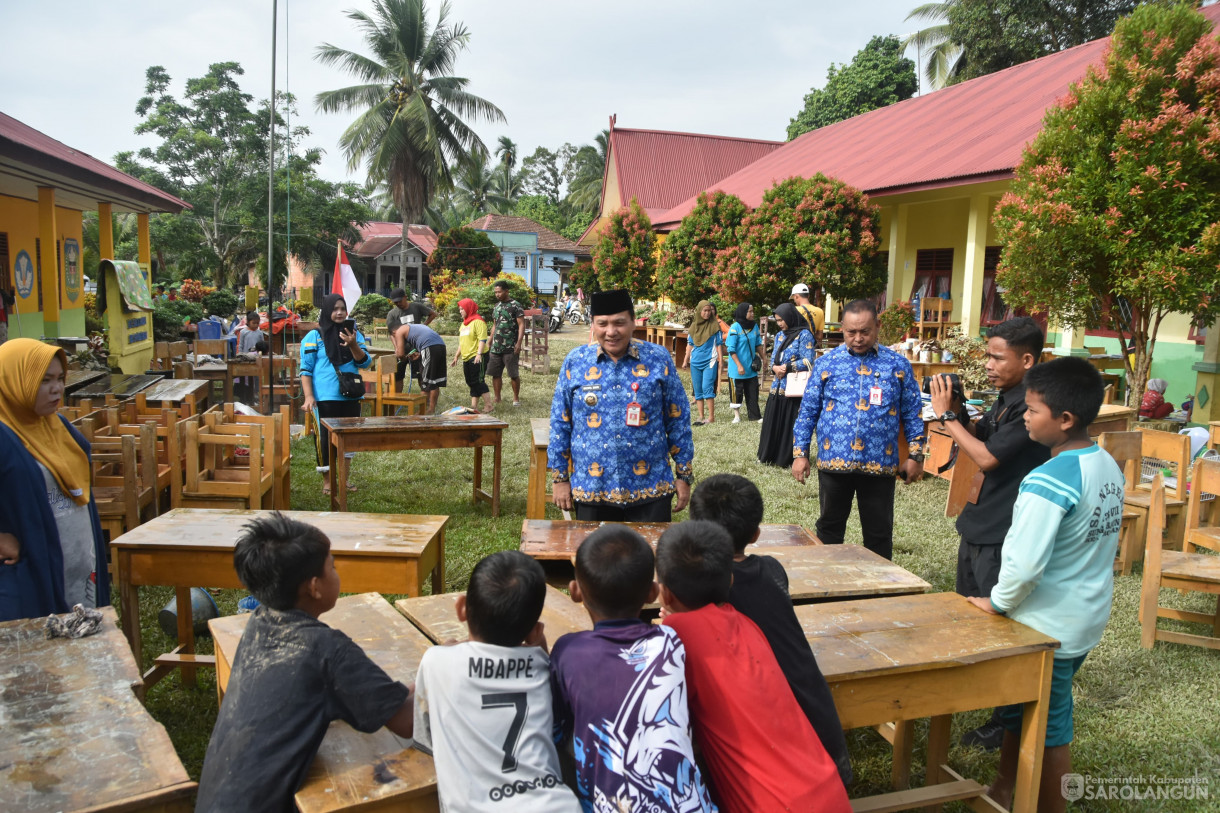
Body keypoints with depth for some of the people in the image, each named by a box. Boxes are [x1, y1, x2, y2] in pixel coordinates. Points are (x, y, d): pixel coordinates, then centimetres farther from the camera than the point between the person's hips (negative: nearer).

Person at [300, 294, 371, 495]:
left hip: (350, 397, 4)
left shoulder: (355, 334, 8)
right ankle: (327, 480, 14)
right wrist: (308, 396, -12)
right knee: (325, 438, 0)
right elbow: (305, 369, -3)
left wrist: (353, 346, -17)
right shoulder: (314, 336, -2)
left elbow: (366, 363, 0)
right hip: (325, 398, -4)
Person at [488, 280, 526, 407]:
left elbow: (521, 325, -11)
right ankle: (497, 398, 14)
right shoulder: (496, 306, 15)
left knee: (513, 374, -1)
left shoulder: (515, 306, -7)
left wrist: (519, 343, -20)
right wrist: (490, 342, 19)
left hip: (510, 348, -6)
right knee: (495, 373, 6)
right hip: (496, 347, 6)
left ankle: (516, 398, 10)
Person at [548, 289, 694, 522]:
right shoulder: (575, 361, 0)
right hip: (591, 492, 1)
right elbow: (560, 423, 5)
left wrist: (684, 476, 3)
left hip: (650, 492, -1)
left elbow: (678, 420, 3)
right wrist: (560, 478, 4)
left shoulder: (658, 359, -2)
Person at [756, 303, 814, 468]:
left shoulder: (804, 335, -7)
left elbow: (807, 362, -14)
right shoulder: (779, 336, 15)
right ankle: (770, 456, 21)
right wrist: (775, 368, -7)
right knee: (772, 423, 9)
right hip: (777, 386, 7)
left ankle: (790, 459, 7)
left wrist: (786, 367, -12)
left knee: (791, 425, -2)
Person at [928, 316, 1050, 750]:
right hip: (979, 524, 10)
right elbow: (979, 440, 16)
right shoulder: (1005, 399, 8)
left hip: (1003, 535, -10)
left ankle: (1005, 721, 14)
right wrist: (959, 413, -1)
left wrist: (946, 415, -15)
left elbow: (987, 457, -24)